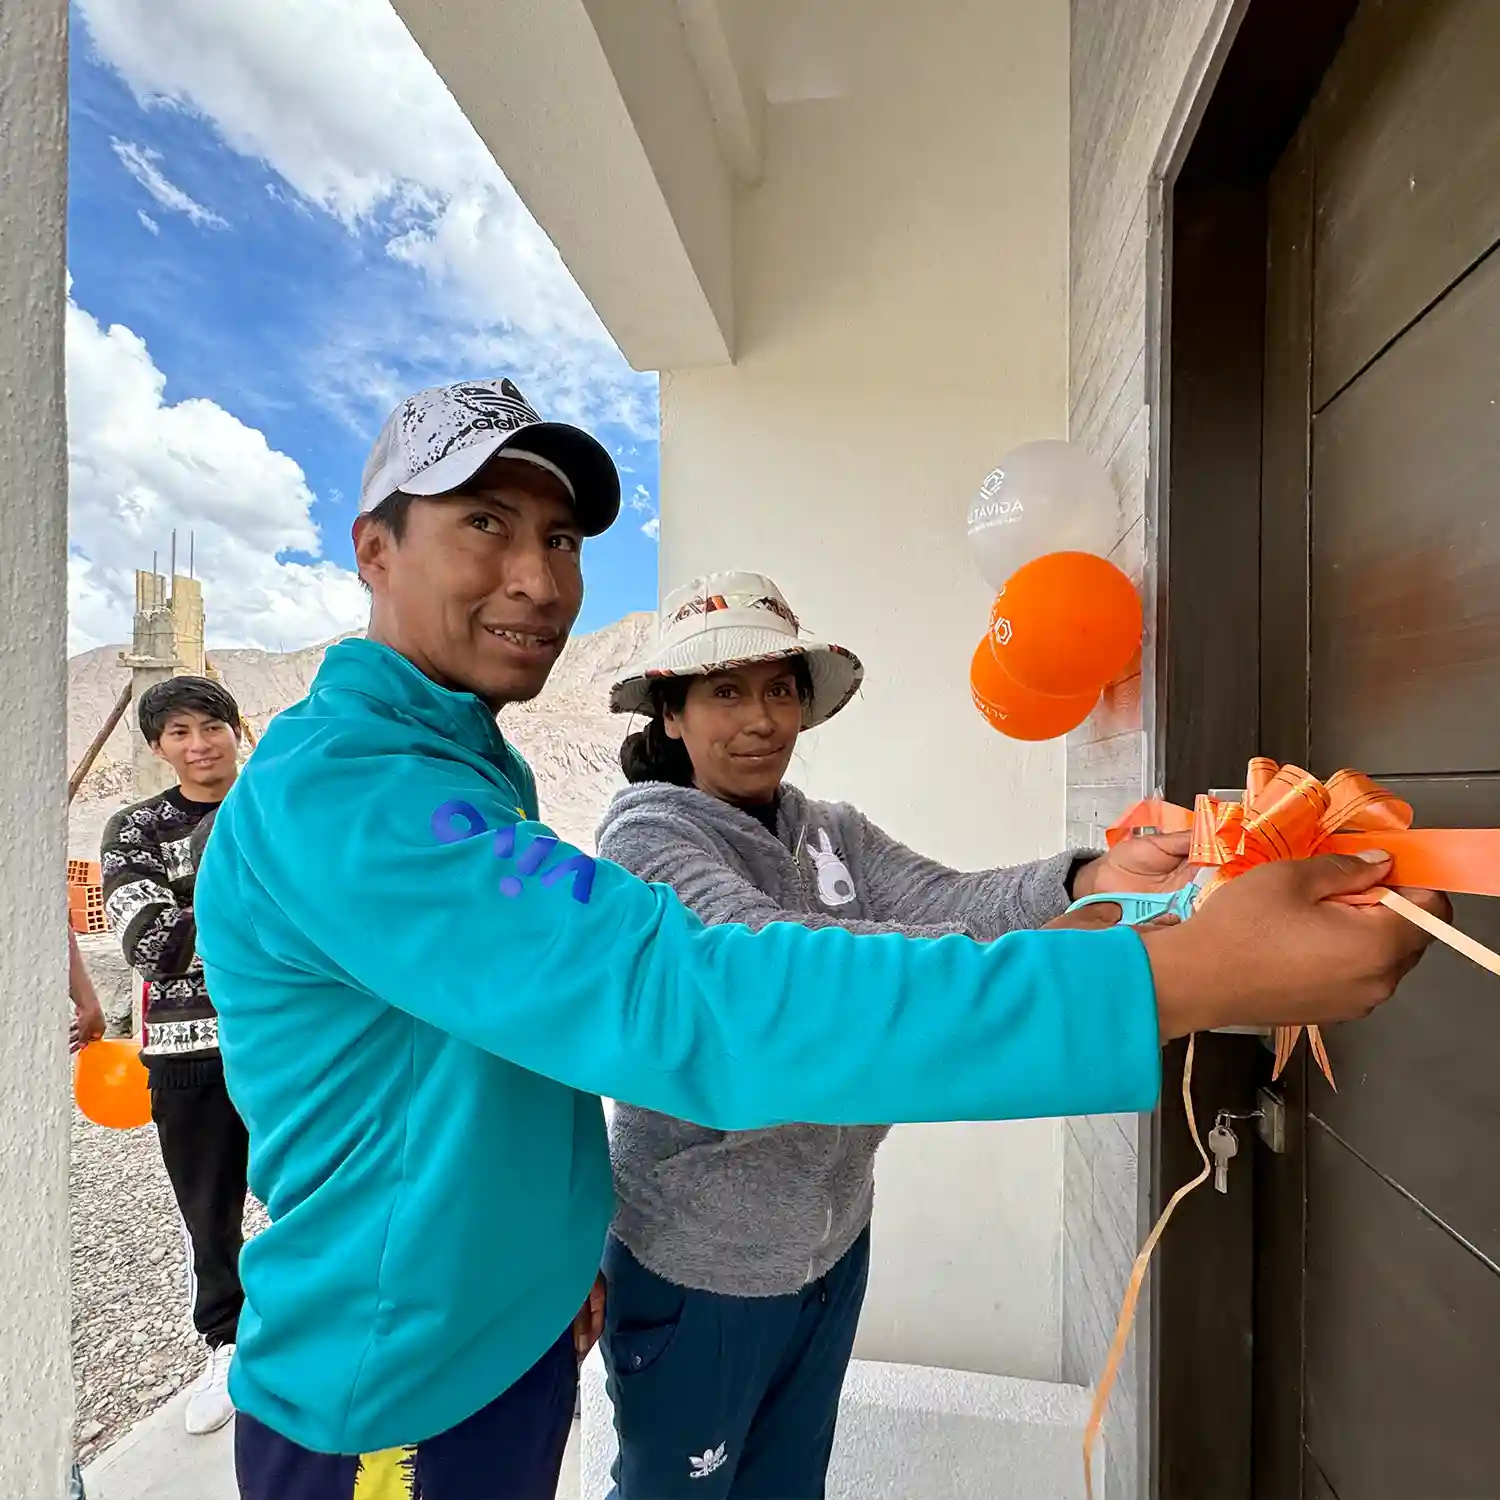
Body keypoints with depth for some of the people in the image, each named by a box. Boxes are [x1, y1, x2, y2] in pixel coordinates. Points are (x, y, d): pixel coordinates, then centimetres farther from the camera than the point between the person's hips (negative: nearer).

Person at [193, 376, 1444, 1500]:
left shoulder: (475, 763, 4)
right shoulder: (338, 791, -28)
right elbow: (682, 1001, -38)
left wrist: (568, 1239, 2)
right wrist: (1180, 976, -39)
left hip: (524, 1335, 8)